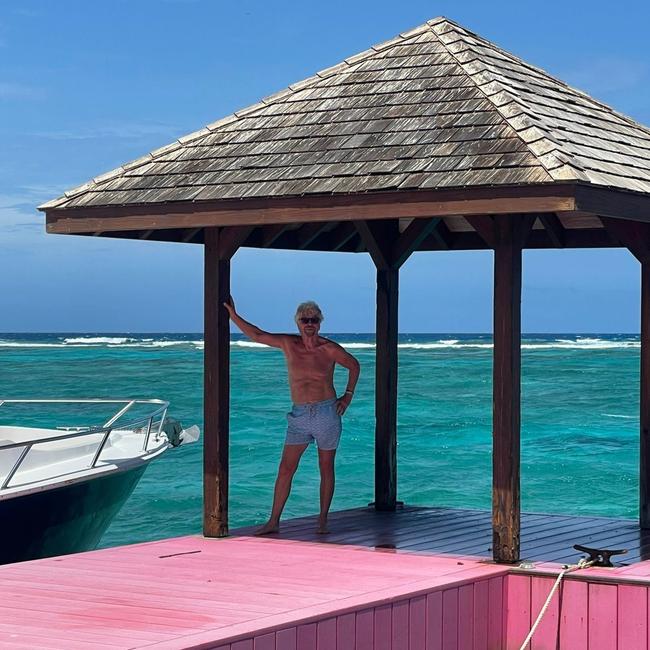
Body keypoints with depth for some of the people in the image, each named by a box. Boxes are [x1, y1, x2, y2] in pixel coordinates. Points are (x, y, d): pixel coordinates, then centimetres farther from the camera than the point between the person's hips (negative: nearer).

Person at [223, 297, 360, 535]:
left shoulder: (330, 350, -3)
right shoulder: (289, 344, 2)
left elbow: (354, 365, 13)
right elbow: (257, 335, 7)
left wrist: (348, 395, 7)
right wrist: (233, 315, 3)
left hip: (327, 413, -2)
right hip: (299, 415, 2)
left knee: (326, 469, 5)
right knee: (285, 469, -2)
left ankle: (323, 520, 14)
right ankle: (273, 521, 2)